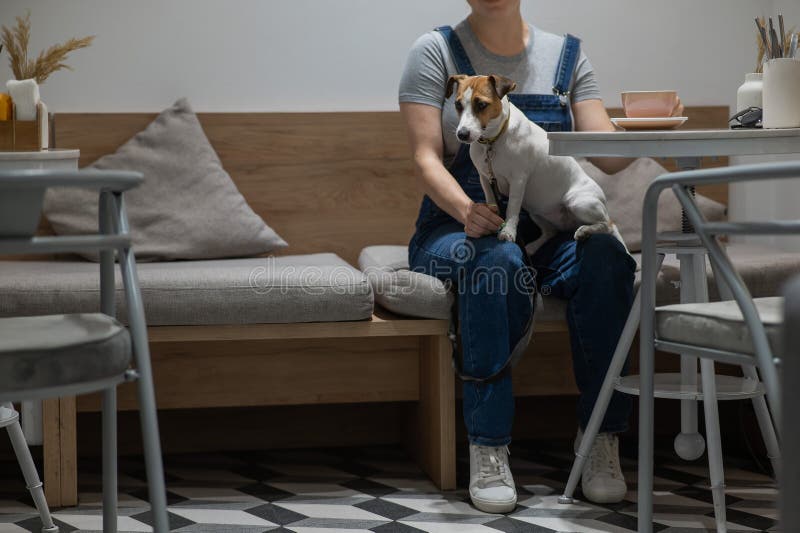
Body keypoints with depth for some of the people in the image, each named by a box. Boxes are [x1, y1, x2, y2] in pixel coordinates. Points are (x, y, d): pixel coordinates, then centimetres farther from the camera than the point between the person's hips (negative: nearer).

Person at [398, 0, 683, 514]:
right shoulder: (437, 52, 4)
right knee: (498, 261, -37)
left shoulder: (566, 55, 11)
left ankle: (602, 441, -25)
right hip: (458, 227, -2)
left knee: (605, 254, -31)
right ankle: (488, 451, -32)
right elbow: (426, 159, -6)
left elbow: (607, 154, 0)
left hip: (551, 231, 2)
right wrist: (465, 210, -27)